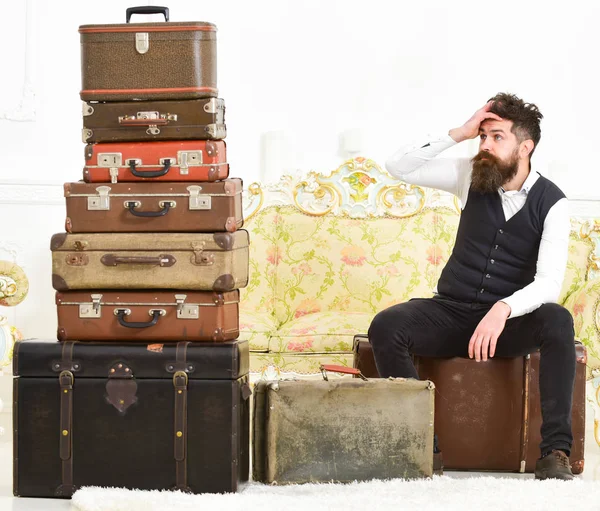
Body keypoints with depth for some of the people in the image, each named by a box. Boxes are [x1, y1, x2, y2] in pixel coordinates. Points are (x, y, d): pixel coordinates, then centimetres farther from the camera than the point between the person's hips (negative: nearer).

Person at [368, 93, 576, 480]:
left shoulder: (551, 202, -7)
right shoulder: (472, 176, 1)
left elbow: (549, 282, -18)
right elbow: (398, 168, -5)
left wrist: (503, 310, -37)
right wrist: (459, 134, -13)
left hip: (510, 321, -2)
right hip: (452, 312, 2)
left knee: (558, 321, -35)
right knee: (386, 326, -27)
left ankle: (555, 451, -31)